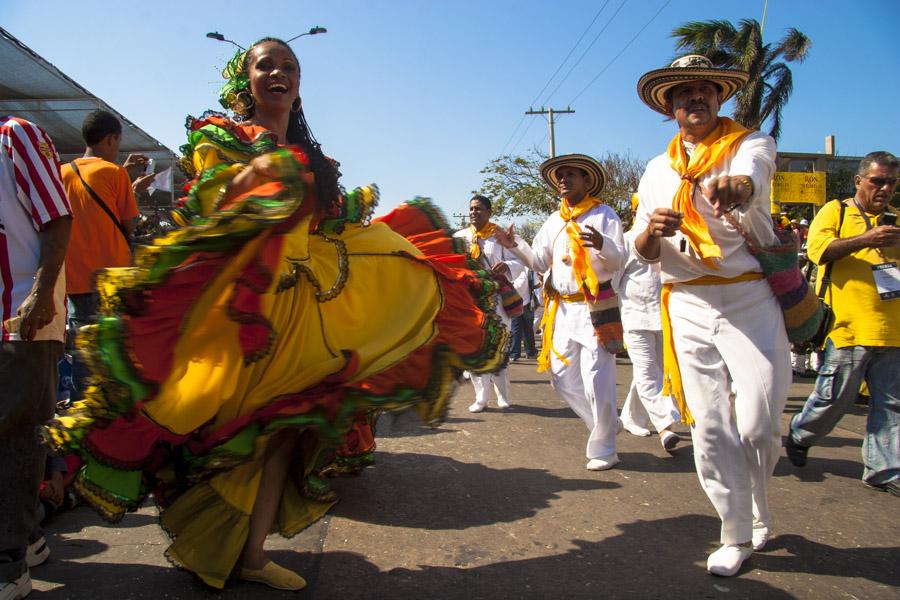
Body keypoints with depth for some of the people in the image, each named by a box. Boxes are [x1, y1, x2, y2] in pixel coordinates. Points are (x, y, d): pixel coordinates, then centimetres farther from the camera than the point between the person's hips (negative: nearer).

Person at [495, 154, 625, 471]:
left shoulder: (604, 215, -1)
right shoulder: (554, 221, 16)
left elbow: (617, 260, -10)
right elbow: (540, 263, 15)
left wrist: (601, 244, -30)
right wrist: (515, 246, 1)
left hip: (596, 308, -6)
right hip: (561, 309, 6)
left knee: (597, 381, -6)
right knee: (562, 378, 9)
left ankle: (603, 449, 8)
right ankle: (605, 424, 30)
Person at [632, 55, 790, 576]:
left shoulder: (752, 143, 3)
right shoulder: (658, 171, 13)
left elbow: (752, 179, -24)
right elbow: (644, 253, 9)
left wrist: (734, 187, -49)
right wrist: (652, 229, -16)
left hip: (751, 299, -2)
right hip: (689, 306, 3)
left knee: (758, 425, -5)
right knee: (709, 427, 1)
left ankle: (758, 505, 28)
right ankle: (738, 534, 19)